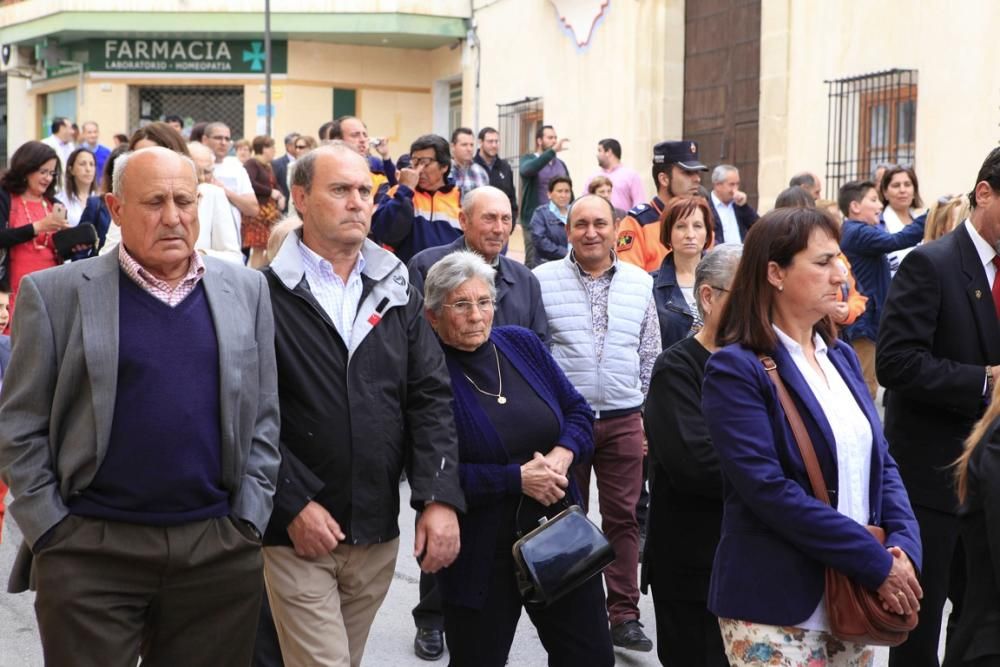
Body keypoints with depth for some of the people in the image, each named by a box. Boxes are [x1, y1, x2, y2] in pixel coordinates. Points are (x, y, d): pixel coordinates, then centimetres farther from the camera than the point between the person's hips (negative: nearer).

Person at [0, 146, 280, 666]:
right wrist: (51, 532, -4)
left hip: (221, 552, 3)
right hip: (90, 553, -2)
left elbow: (263, 418, 10)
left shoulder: (245, 290, 8)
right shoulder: (55, 293, -1)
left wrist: (248, 520, 4)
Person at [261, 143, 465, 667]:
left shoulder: (397, 292, 10)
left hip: (379, 532, 5)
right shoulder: (266, 294, -8)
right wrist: (293, 506, -15)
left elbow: (431, 398, 5)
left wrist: (440, 498, -6)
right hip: (297, 530, -5)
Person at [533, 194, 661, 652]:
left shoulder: (639, 283, 7)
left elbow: (650, 356, 12)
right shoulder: (543, 280, -2)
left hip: (624, 420, 2)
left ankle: (624, 615, 10)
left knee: (622, 518, 3)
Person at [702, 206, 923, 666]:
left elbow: (879, 460, 10)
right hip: (778, 606, -6)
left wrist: (904, 545, -8)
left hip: (853, 597, 7)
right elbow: (768, 489, -20)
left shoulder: (841, 356, 10)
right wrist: (877, 562, -18)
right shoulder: (736, 369, -12)